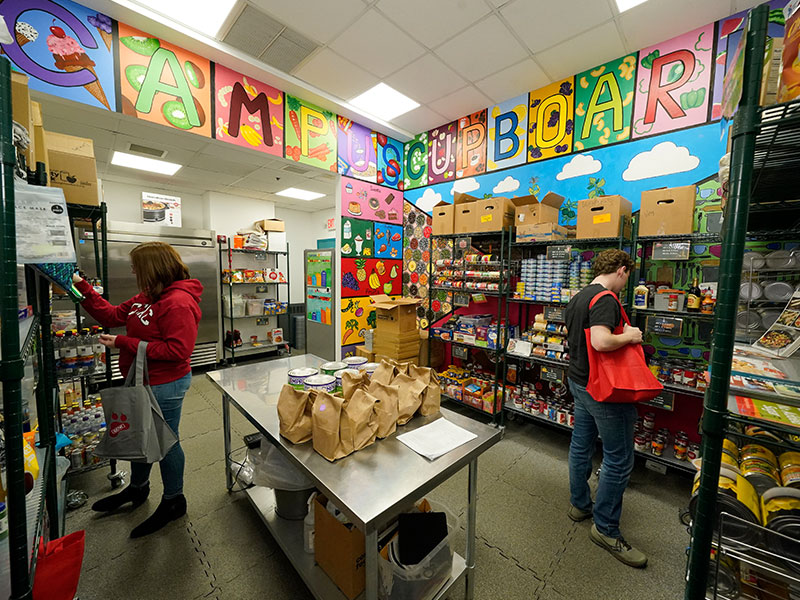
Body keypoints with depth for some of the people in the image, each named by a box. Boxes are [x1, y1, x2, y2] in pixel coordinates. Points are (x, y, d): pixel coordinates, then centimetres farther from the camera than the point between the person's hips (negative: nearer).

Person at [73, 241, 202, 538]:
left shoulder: (178, 302, -26)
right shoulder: (147, 297, 7)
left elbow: (177, 349, -29)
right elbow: (112, 315, 14)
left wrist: (124, 343, -22)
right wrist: (82, 286, 9)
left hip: (165, 385, -10)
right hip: (142, 381, 10)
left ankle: (173, 501, 31)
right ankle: (137, 488, 52)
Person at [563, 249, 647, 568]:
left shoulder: (578, 297, 10)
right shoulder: (606, 299, -20)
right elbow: (601, 341, -33)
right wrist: (629, 336, -15)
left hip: (578, 380, 9)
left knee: (581, 445, 19)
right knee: (619, 460, 5)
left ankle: (579, 504, 36)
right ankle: (606, 529, 19)